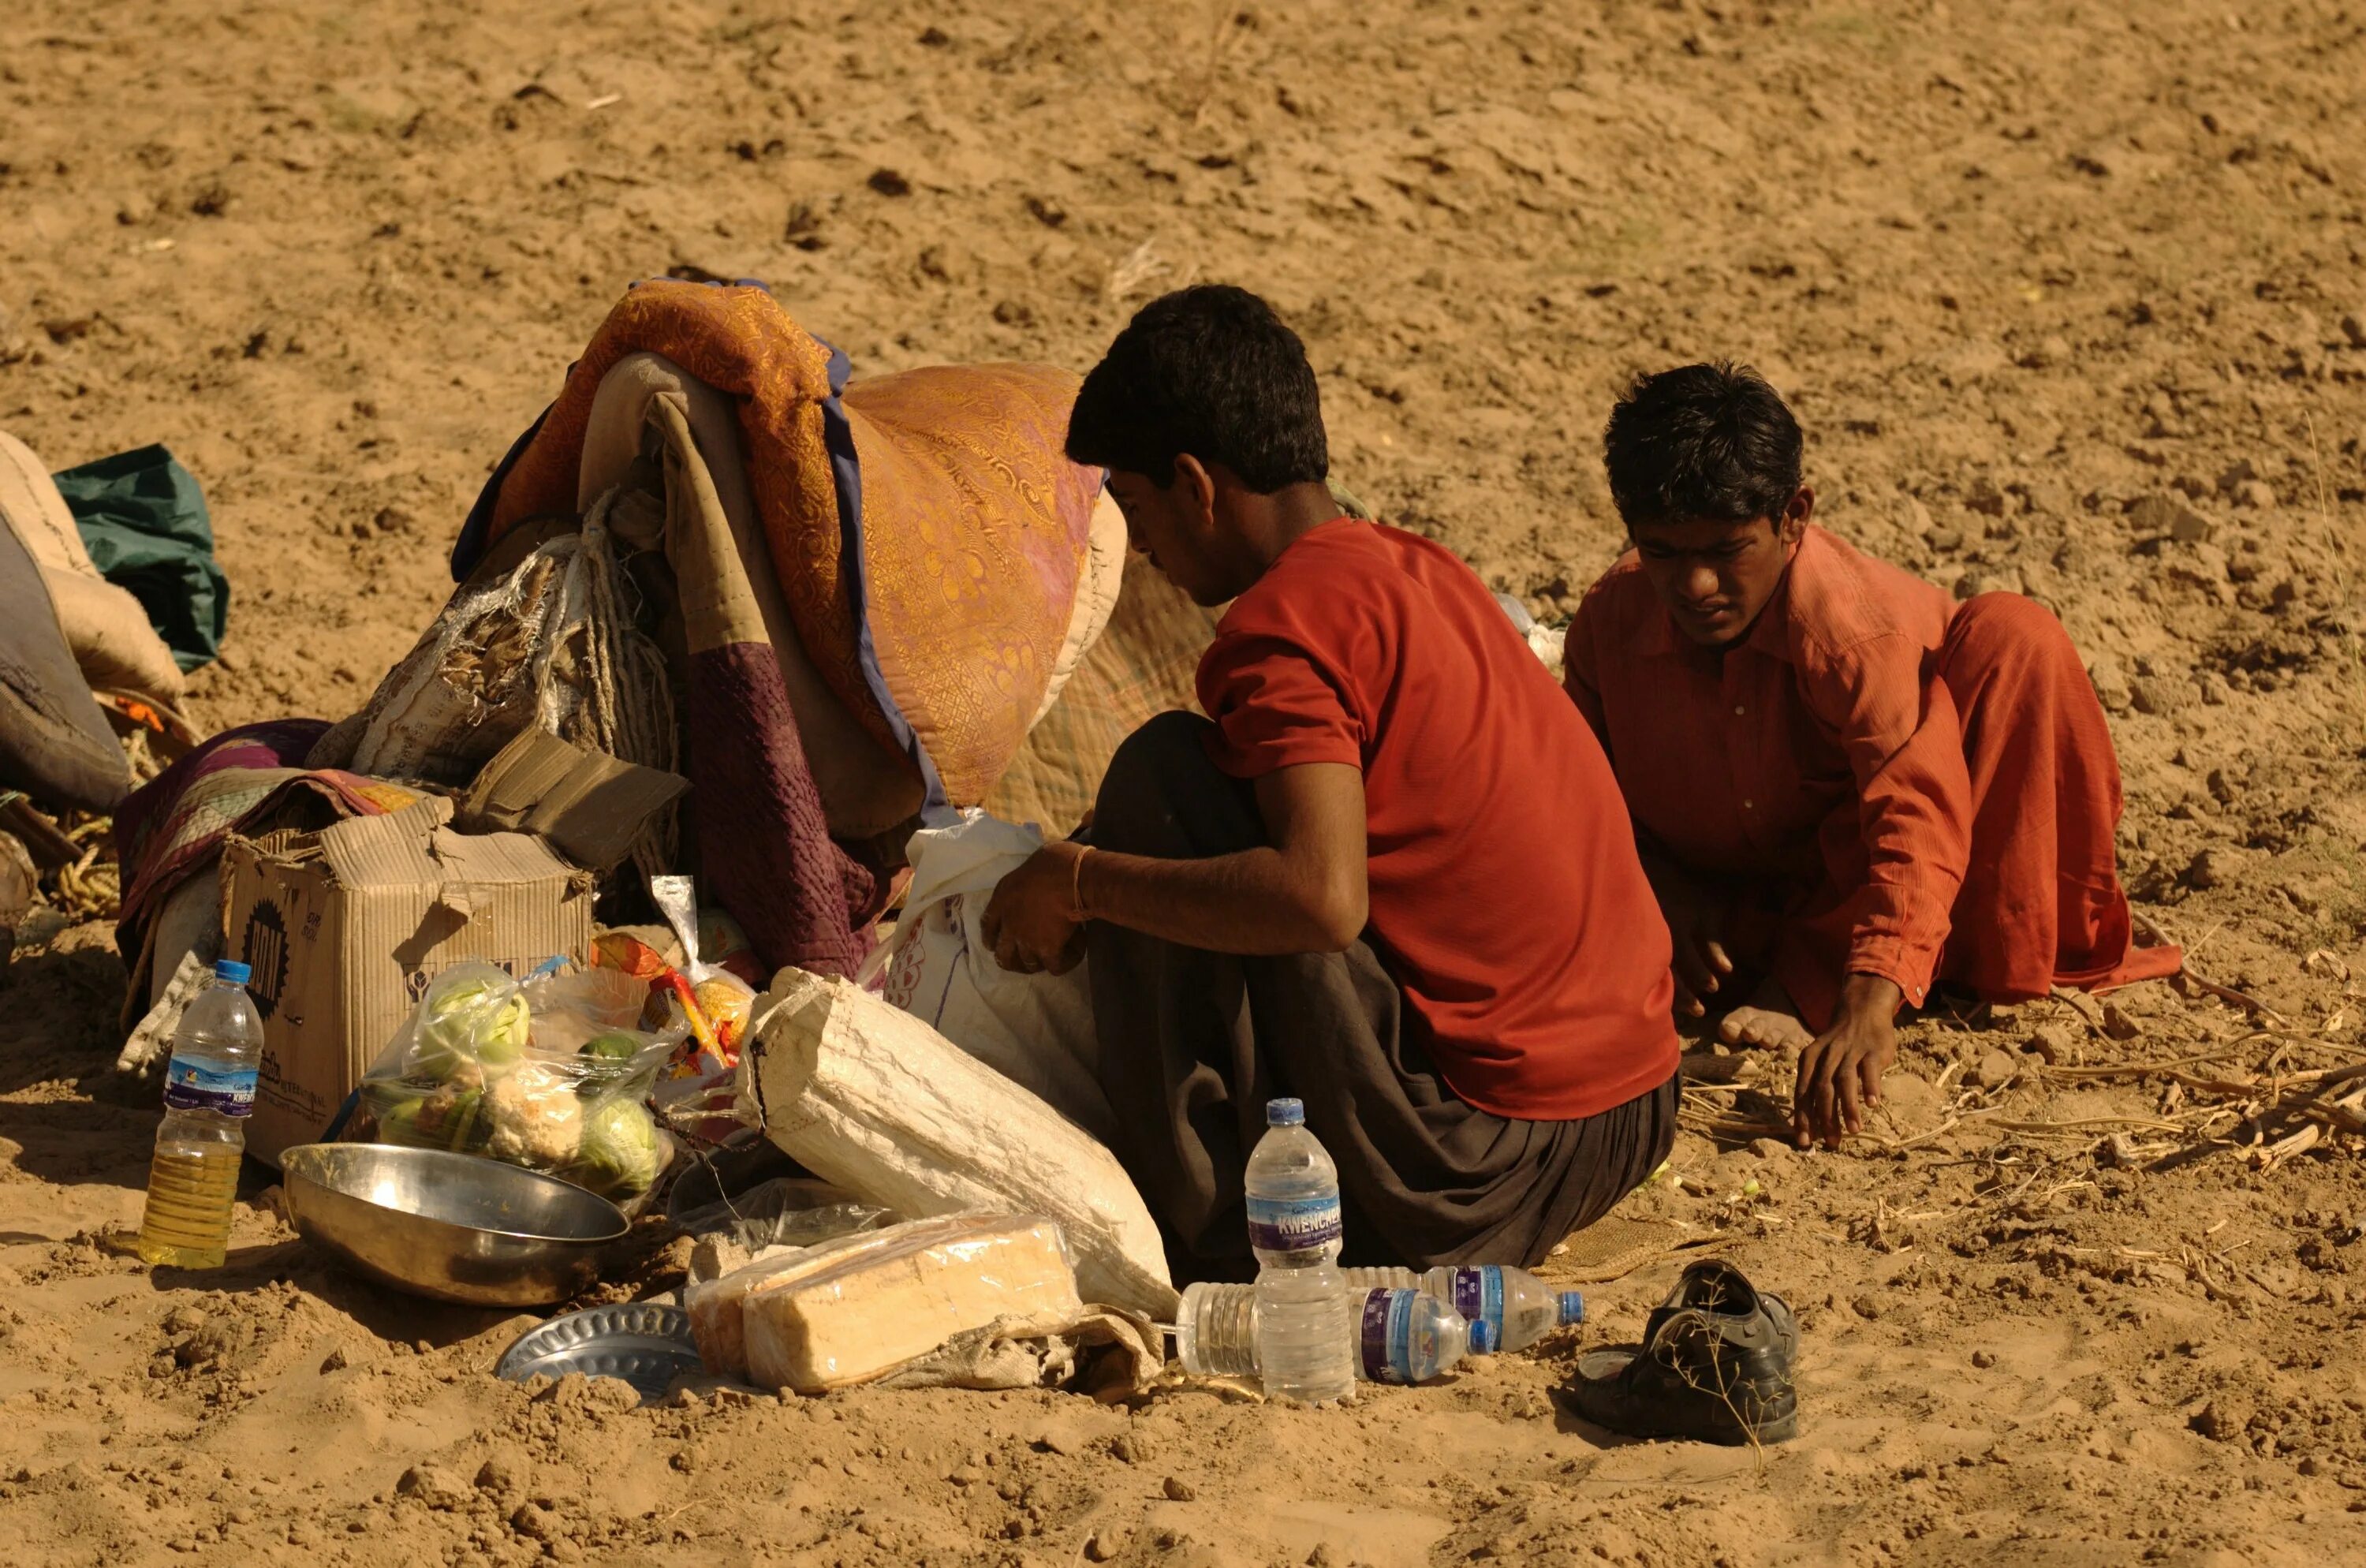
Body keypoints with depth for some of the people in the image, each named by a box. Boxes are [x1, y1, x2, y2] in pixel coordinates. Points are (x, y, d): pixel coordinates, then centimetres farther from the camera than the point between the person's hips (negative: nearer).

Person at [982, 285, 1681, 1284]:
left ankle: (1209, 1226, -3)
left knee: (1164, 771, -6)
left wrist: (1085, 882, -16)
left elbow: (1321, 896, -29)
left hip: (1473, 1160, -9)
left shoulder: (1281, 628, -16)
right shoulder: (1419, 572, 12)